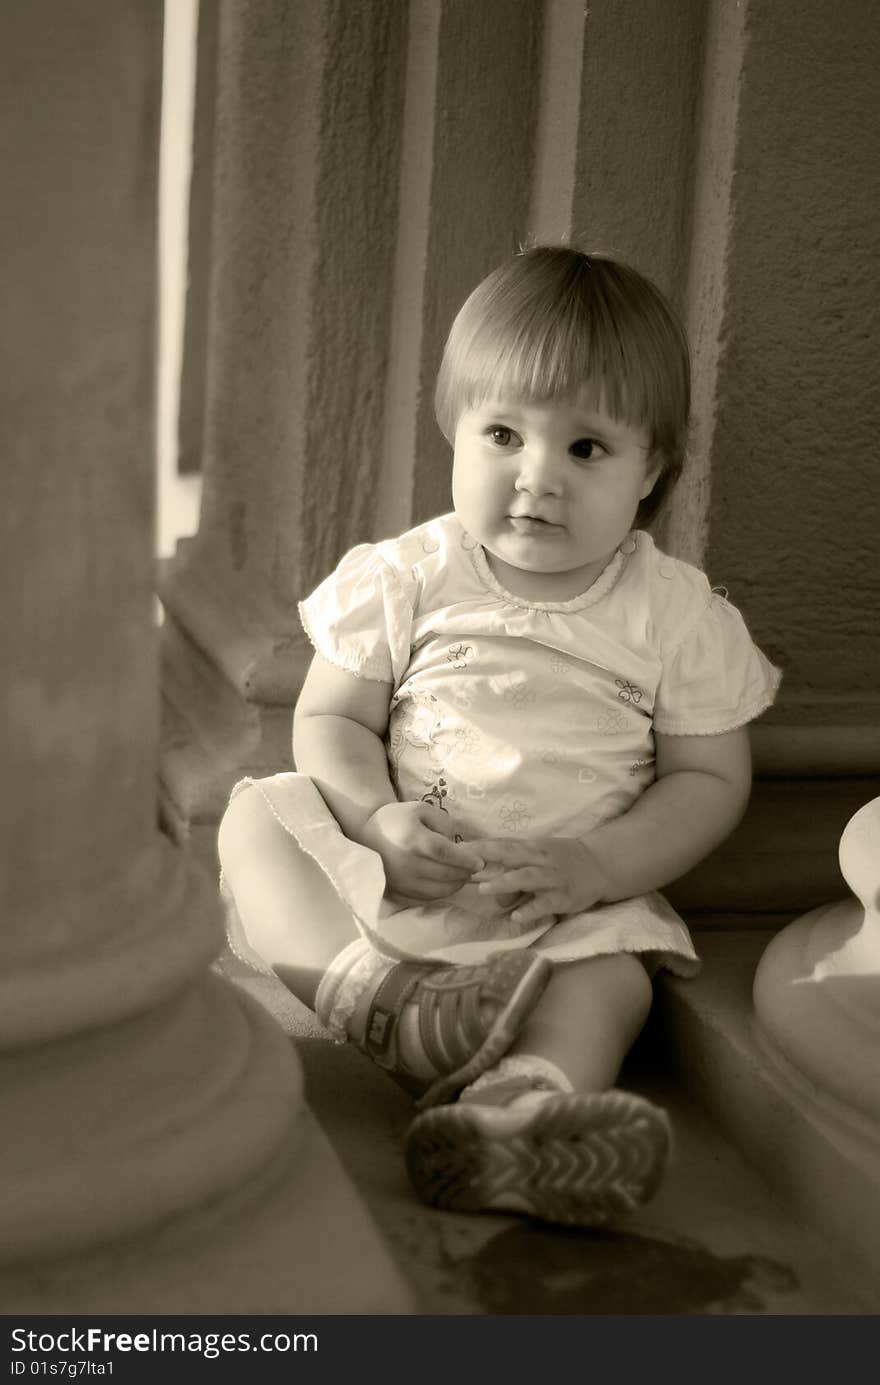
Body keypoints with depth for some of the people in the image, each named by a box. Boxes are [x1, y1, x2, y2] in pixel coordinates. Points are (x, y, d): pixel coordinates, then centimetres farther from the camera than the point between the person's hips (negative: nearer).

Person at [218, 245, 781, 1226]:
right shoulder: (407, 580, 0)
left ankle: (527, 1098, -61)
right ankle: (382, 1001, -39)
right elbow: (330, 720, 3)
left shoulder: (676, 615, -1)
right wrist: (378, 816, -19)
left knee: (612, 977, -30)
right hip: (389, 874, 2)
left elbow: (711, 778, 0)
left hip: (572, 902, -2)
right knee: (256, 821, -17)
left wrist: (602, 865, -17)